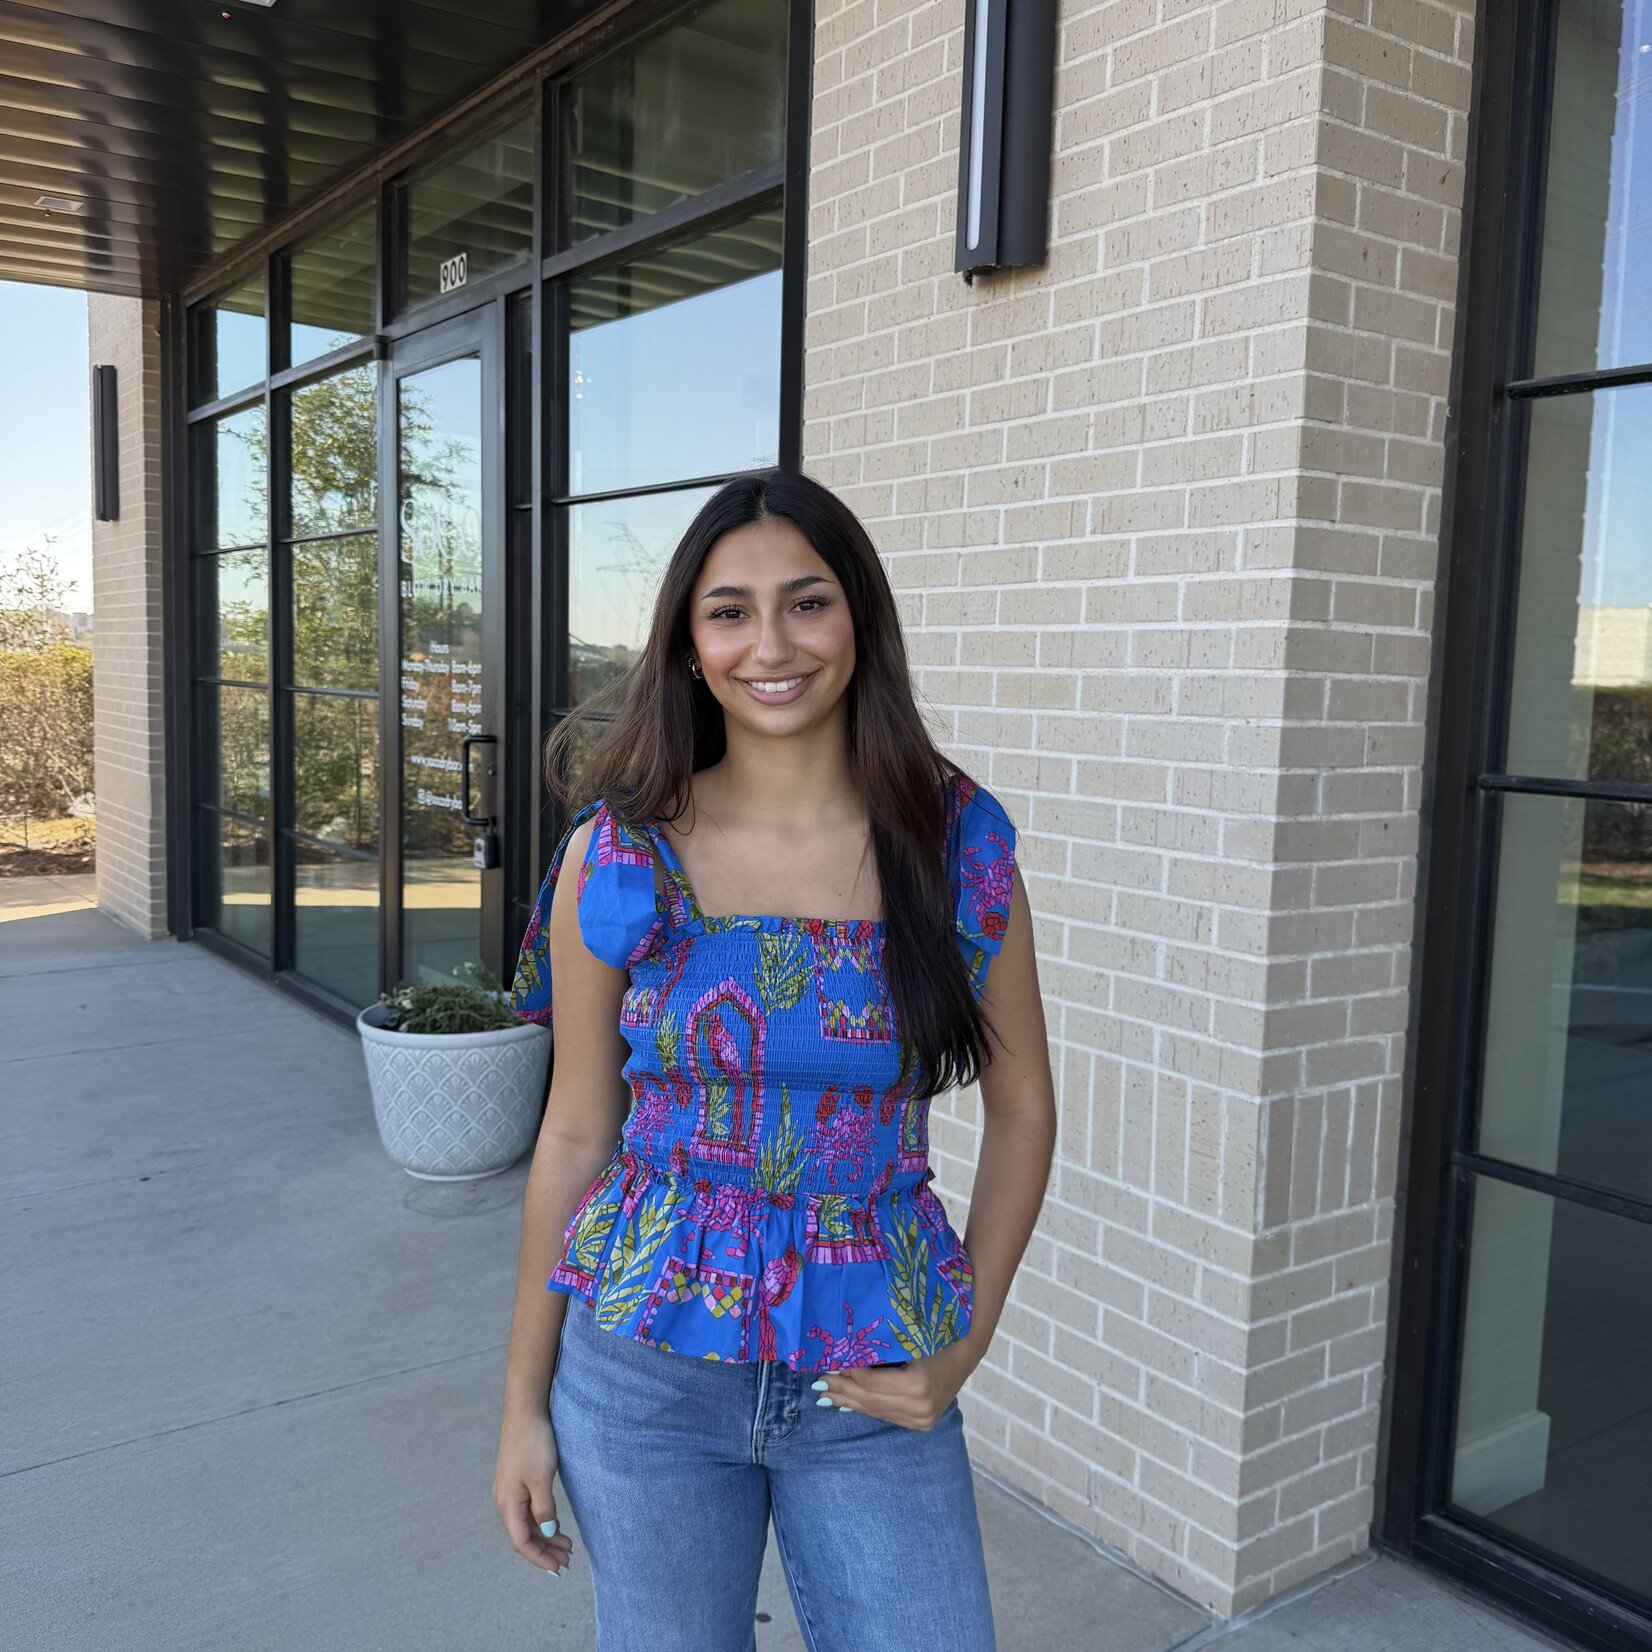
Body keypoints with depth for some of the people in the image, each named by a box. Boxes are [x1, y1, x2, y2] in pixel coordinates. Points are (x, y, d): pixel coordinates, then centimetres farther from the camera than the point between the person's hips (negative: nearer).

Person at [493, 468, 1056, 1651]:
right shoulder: (620, 853, -8)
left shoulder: (958, 842, -6)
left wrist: (967, 1343, -3)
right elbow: (576, 1133, 0)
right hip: (648, 1370, 0)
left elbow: (1021, 1110, 4)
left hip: (877, 1391, 1)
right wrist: (525, 1403, 5)